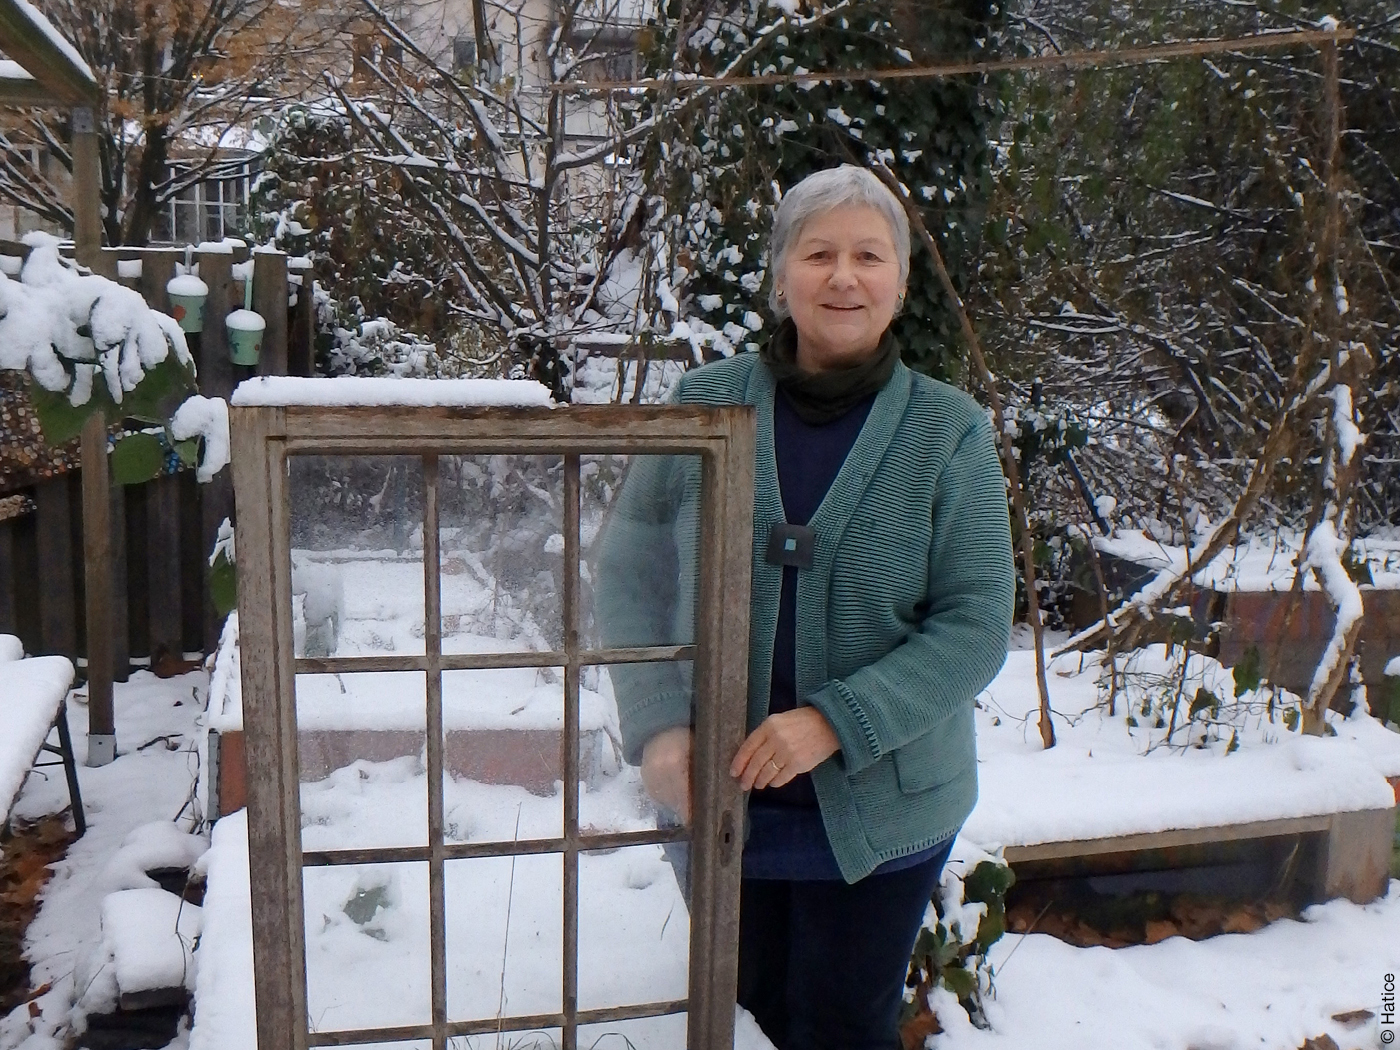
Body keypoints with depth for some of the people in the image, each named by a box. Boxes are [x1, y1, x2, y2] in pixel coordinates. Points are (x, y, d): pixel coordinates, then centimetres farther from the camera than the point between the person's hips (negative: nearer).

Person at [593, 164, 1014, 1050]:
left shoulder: (950, 433, -8)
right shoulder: (706, 405, -5)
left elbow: (976, 627, -10)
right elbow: (631, 574, -1)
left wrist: (836, 723, -21)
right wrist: (658, 728, -13)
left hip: (882, 808, -1)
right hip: (719, 801, 2)